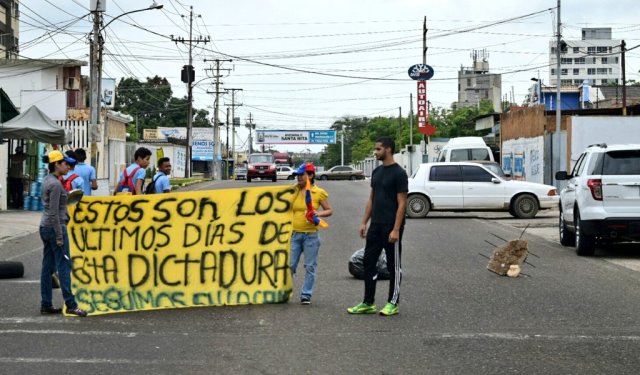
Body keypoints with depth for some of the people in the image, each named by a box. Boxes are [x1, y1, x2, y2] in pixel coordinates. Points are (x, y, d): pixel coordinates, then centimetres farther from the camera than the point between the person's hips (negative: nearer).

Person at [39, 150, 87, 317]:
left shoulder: (48, 181, 12)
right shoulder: (55, 184, -16)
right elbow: (54, 213, -19)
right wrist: (59, 236, -18)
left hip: (45, 227, 9)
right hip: (54, 227, -9)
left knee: (48, 267, 9)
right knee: (64, 266, -5)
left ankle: (46, 305, 11)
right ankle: (70, 305, -2)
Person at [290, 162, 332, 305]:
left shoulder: (319, 193, -1)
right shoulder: (294, 191, 8)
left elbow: (329, 210, 3)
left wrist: (319, 213, -15)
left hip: (311, 235, -3)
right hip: (295, 234, 3)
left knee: (310, 266, 2)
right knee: (290, 265, 3)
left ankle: (306, 295, 9)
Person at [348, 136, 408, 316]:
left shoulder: (399, 173, -13)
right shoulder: (377, 172, 12)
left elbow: (401, 203, -15)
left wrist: (396, 229, -20)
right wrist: (364, 222, 12)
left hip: (391, 227, -8)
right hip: (375, 226, 8)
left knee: (393, 266, 2)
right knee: (369, 262, 8)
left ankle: (393, 304, 10)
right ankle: (368, 303, 13)